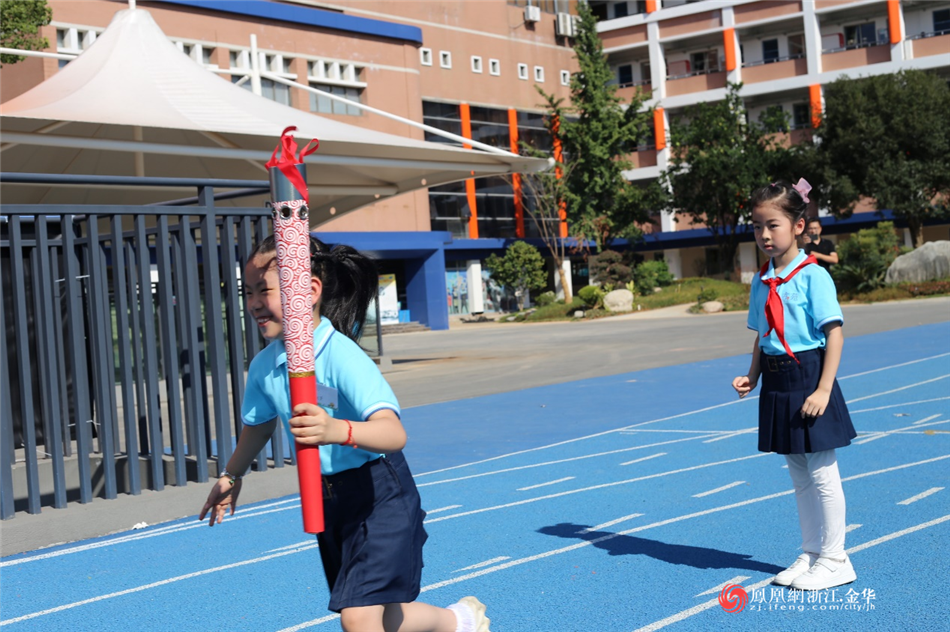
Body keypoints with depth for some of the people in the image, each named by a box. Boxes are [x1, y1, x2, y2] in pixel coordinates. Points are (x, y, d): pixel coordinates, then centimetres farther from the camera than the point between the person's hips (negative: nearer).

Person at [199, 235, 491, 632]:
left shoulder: (342, 356, -28)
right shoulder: (263, 366, -5)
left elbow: (394, 433, -42)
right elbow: (259, 424, 19)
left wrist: (338, 430, -61)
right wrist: (231, 476, 29)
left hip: (380, 495, -7)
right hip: (326, 499, 7)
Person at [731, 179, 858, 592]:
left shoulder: (812, 275, -12)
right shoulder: (761, 282, 8)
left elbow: (834, 333, -15)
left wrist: (823, 390, -19)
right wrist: (752, 378, 3)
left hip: (808, 376, -7)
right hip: (776, 383, 7)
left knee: (822, 473, 2)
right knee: (799, 475, 15)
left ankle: (834, 560, 13)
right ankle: (811, 554, 26)